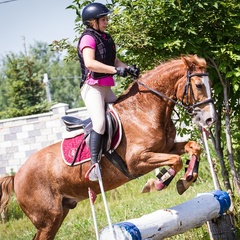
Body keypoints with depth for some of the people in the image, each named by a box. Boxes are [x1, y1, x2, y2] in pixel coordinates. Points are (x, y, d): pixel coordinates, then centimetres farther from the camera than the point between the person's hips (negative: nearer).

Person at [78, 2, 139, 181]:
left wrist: (128, 68, 0)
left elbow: (114, 60, 20)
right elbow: (90, 63, -25)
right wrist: (115, 70, -29)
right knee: (100, 122, -23)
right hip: (92, 86, -9)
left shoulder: (106, 38, 17)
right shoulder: (88, 38, -10)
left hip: (107, 88, 9)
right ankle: (94, 164, -25)